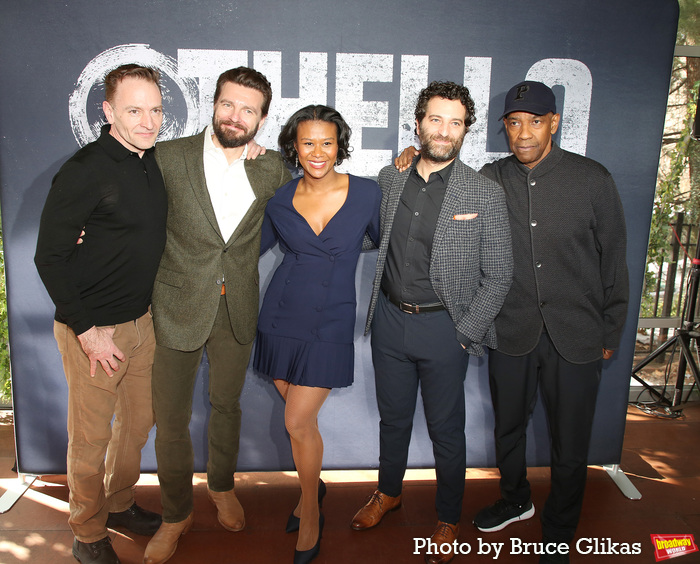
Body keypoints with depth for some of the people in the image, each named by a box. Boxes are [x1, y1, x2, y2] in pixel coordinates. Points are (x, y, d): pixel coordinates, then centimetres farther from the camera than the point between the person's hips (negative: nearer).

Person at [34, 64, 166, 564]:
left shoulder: (155, 161, 4)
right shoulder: (85, 171, -18)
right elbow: (50, 256, -15)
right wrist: (86, 328, -18)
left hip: (144, 319, 7)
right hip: (94, 329, -7)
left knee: (139, 422, 19)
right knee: (92, 437, 9)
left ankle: (119, 505, 42)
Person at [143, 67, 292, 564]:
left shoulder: (272, 168, -1)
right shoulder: (169, 158, -7)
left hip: (238, 310, 2)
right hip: (179, 308, -1)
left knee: (227, 404, 19)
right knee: (171, 420, 7)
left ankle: (222, 486, 46)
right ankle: (177, 514, 32)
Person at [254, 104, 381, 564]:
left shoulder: (367, 193, -5)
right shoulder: (281, 199, 0)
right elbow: (254, 247, 14)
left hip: (330, 323, -3)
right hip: (281, 316, 3)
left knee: (298, 421, -3)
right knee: (301, 417, 13)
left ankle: (310, 515, 22)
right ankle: (312, 486, 41)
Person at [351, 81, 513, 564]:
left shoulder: (486, 194, -9)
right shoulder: (389, 179, 2)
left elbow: (498, 275, -6)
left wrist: (466, 333, -10)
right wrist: (382, 307, 5)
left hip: (444, 327, -3)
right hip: (390, 320, 4)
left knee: (446, 429, 12)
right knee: (393, 416, 20)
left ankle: (449, 522, 35)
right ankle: (389, 492, 46)